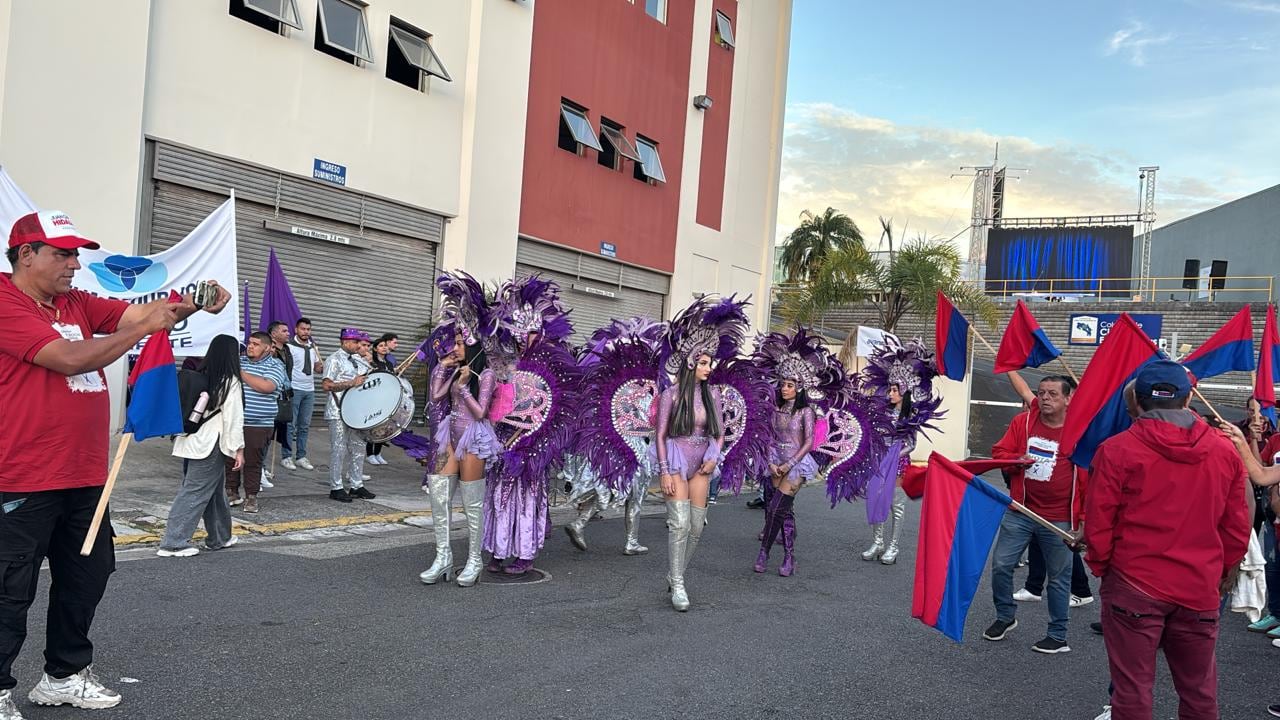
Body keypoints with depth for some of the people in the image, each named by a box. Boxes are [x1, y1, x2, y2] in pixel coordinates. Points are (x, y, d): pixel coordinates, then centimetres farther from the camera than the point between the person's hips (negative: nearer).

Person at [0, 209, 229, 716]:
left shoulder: (77, 304, 11)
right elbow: (69, 358, -23)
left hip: (84, 477, 8)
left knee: (85, 580, 18)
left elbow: (133, 312, 1)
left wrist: (191, 303, -17)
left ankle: (64, 676, 34)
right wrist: (149, 327, -22)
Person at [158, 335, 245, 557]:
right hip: (211, 445, -7)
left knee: (214, 490, 17)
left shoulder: (200, 376, 8)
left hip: (191, 442, 7)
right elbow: (233, 417, -12)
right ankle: (173, 543, -2)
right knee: (195, 493, -2)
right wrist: (238, 449, -9)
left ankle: (220, 537, 26)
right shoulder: (230, 381, -11)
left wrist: (178, 434, 20)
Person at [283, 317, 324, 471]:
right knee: (290, 424, -2)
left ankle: (301, 457, 15)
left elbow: (317, 368, 18)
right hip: (294, 389, -6)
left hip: (309, 390, 6)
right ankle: (287, 457, 4)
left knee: (305, 425, 9)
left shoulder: (313, 347, 14)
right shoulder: (290, 346, -6)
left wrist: (323, 368, -2)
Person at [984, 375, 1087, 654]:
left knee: (1059, 577, 9)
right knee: (1001, 565, 5)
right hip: (1019, 512, 3)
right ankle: (1005, 616, 28)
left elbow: (1088, 476, -3)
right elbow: (1000, 452, 7)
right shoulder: (1023, 422, 3)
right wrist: (1016, 461, -15)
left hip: (1059, 519, -3)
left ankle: (1058, 636, 22)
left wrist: (1086, 515, -5)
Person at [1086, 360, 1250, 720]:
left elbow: (1098, 522, -8)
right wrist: (1226, 569, 23)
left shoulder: (1117, 449, -11)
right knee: (1199, 691, 18)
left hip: (1133, 586, -3)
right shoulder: (1225, 452, 1)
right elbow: (1237, 526, 7)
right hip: (1200, 589, 4)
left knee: (1132, 690, 6)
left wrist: (1100, 566, 8)